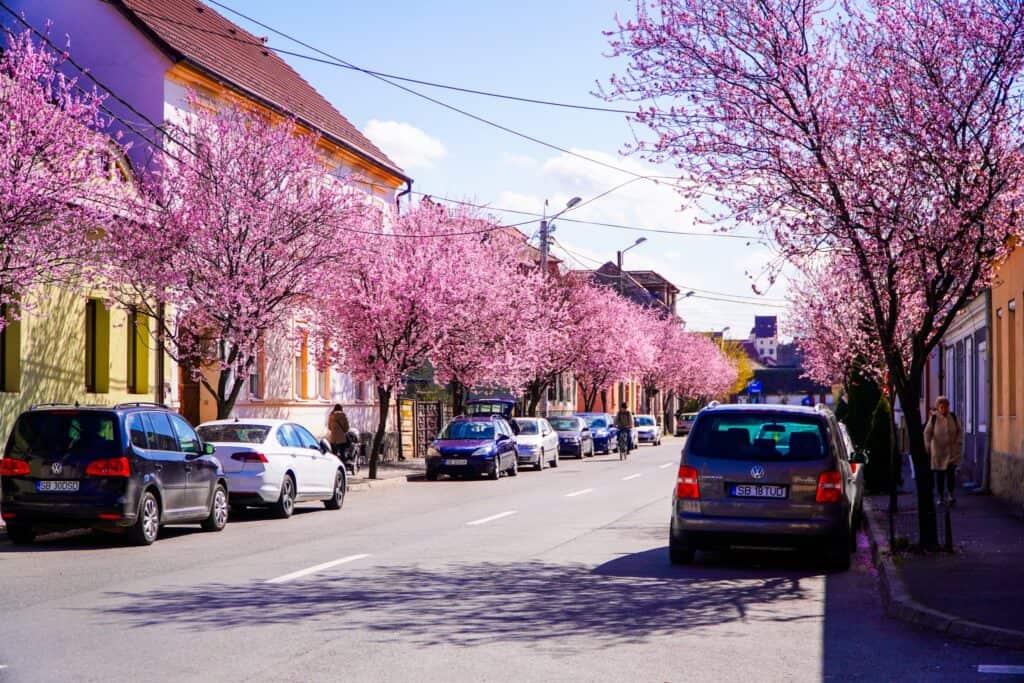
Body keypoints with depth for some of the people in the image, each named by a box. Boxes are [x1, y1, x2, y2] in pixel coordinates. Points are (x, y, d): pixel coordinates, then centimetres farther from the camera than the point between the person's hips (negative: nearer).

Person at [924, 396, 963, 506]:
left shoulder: (953, 417, 1)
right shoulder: (933, 418, -5)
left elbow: (960, 430, 10)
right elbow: (927, 432, -4)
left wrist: (959, 442, -1)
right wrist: (927, 445, -16)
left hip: (952, 450, 1)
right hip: (938, 450, -1)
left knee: (951, 471, -12)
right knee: (939, 474, 4)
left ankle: (950, 494, -5)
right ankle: (941, 496, 14)